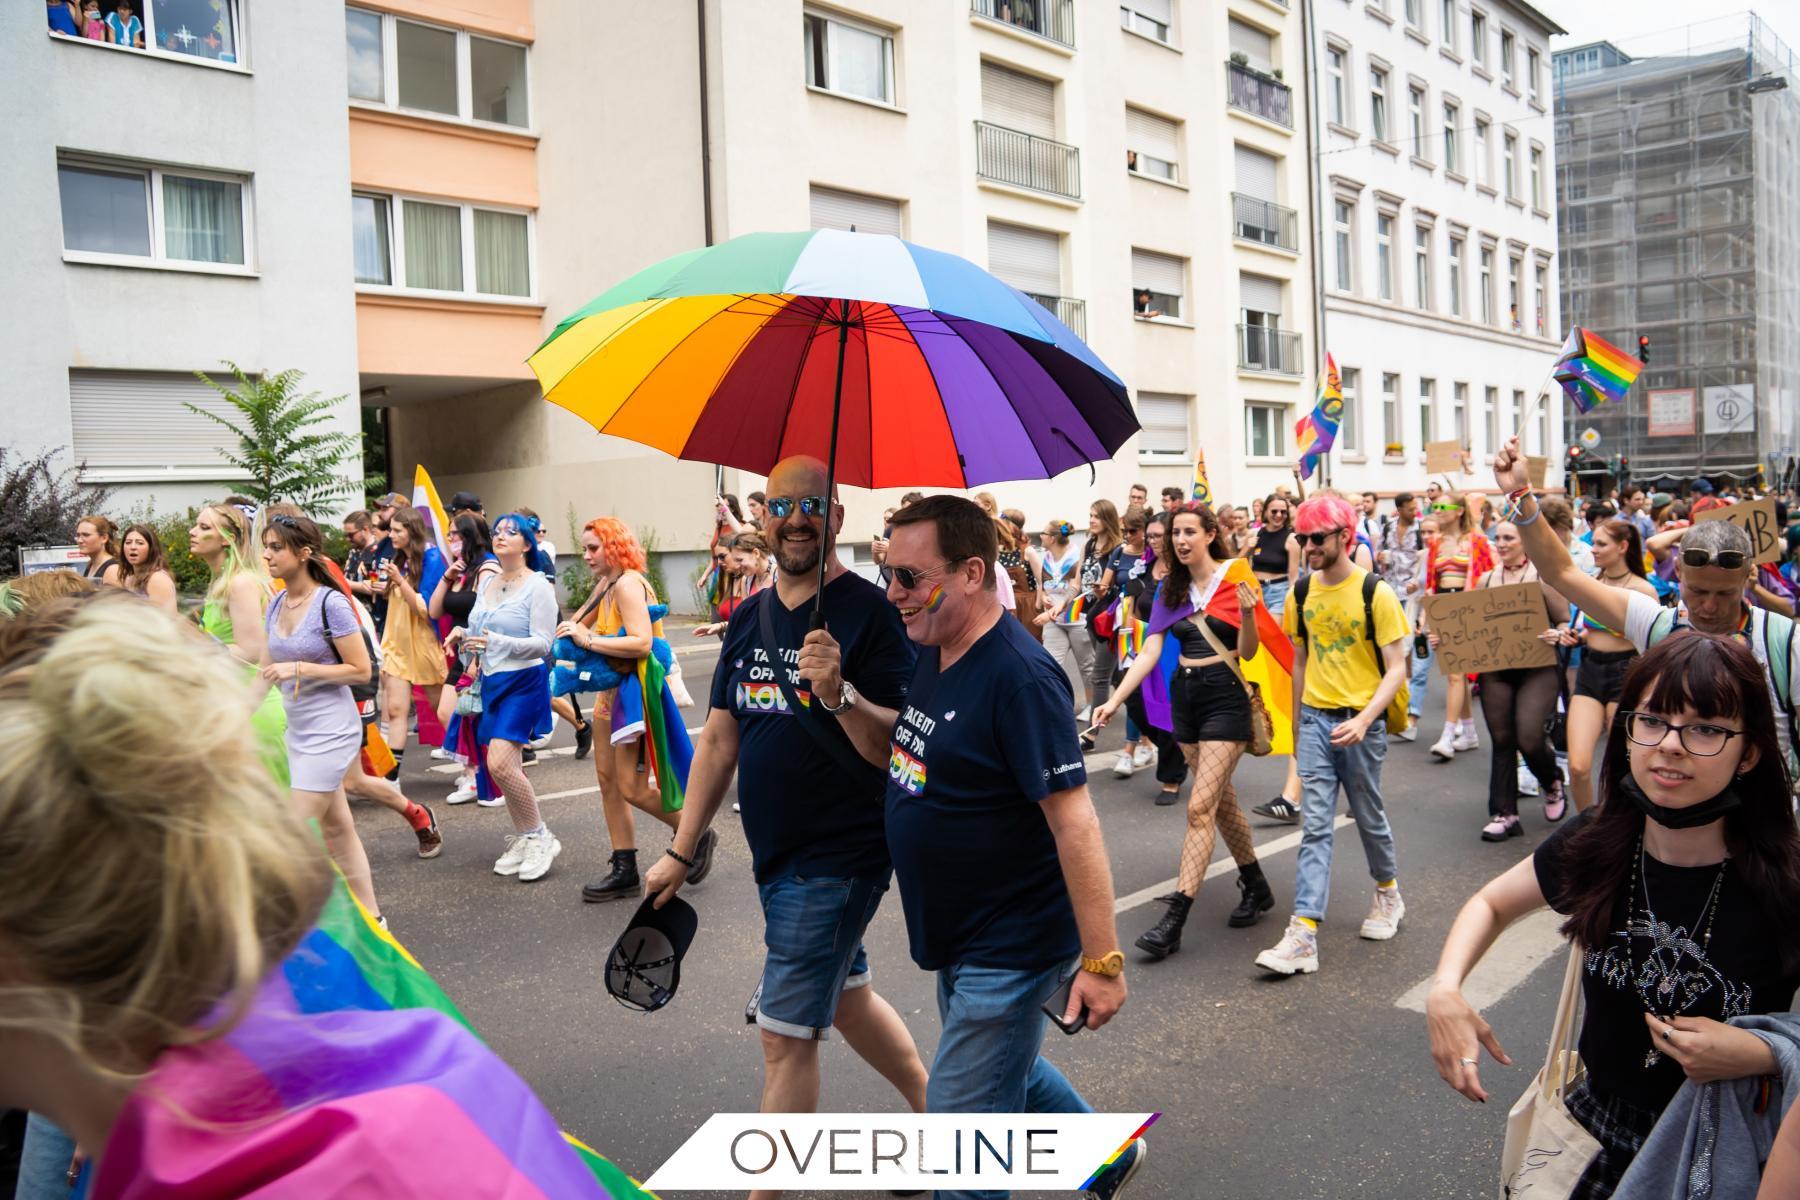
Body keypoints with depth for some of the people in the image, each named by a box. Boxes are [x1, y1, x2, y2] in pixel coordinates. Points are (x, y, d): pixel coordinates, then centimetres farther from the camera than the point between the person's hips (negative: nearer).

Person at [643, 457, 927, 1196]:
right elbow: (719, 737, 9)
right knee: (847, 997, 23)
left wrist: (838, 693, -36)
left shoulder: (869, 613, -15)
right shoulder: (749, 619, 6)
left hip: (840, 858, -8)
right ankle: (931, 1112, 45)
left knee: (787, 1034, -2)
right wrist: (682, 851, 9)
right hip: (779, 855, 8)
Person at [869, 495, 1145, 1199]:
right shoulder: (929, 654, 1)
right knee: (1008, 1068, 28)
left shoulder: (1018, 677, -26)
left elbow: (1074, 822, -26)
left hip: (1010, 949, -9)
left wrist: (1102, 962, -25)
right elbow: (897, 756, 12)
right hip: (957, 936, 9)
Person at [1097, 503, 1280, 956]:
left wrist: (1248, 614, -28)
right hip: (1184, 696, 6)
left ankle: (1174, 920, -12)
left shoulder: (1235, 579, -9)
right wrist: (1115, 700, -9)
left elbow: (1247, 653, -8)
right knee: (1221, 800, 16)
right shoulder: (1170, 590, 6)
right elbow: (1150, 650, 1)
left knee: (1200, 807, -11)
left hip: (1225, 697, -6)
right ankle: (1257, 888, 35)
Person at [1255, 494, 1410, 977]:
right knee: (1314, 825, -3)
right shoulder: (1302, 593, 3)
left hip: (1360, 722, -3)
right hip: (1315, 719, 3)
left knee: (1368, 817, 14)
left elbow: (1397, 668, -11)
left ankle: (1388, 893, 42)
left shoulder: (1375, 593, -11)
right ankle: (1304, 934, -7)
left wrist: (1363, 720, -25)